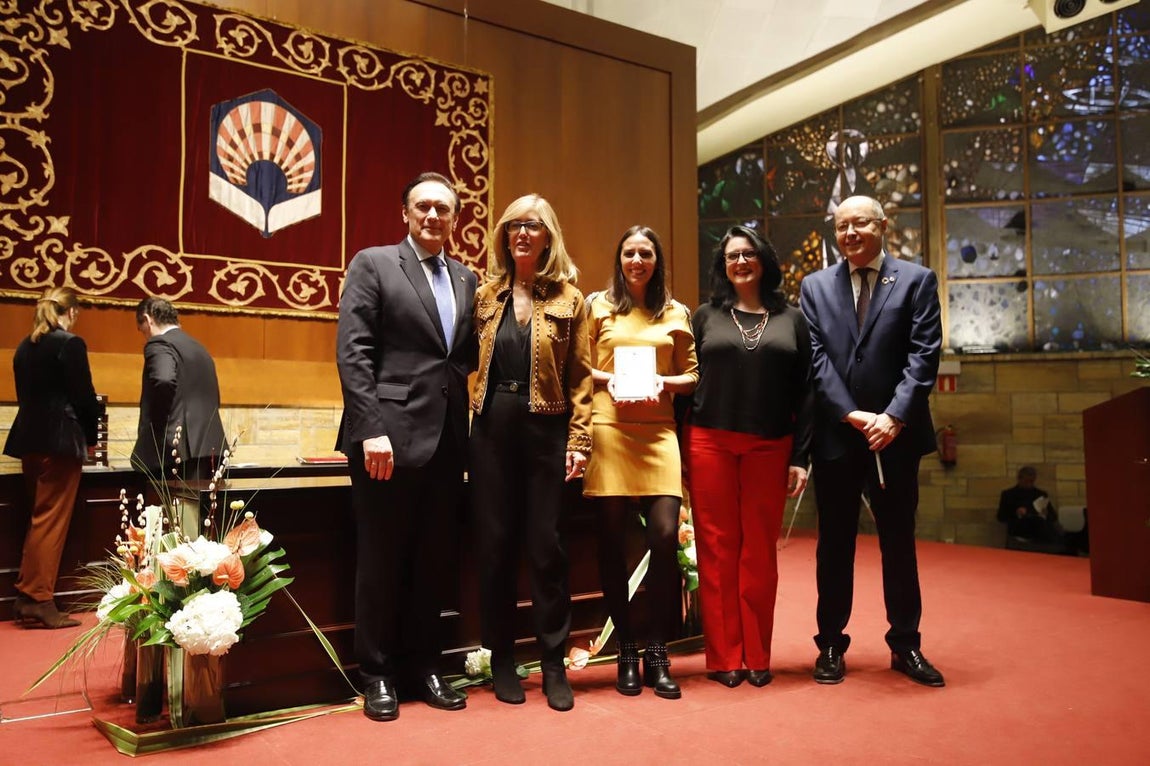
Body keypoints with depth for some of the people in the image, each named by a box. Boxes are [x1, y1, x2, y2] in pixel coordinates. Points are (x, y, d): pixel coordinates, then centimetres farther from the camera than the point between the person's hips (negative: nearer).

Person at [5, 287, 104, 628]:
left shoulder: (25, 346, 11)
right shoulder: (70, 343, -11)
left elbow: (25, 393, 15)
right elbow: (84, 396, -12)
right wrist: (91, 433, 4)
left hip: (30, 438, 8)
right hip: (59, 440, -8)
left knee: (40, 519, 15)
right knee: (51, 521, -2)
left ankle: (27, 598, 18)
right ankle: (38, 600, 2)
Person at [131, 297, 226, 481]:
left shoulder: (159, 344, -4)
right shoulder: (199, 348, 22)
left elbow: (164, 381, -24)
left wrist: (152, 425, -12)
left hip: (180, 449, -8)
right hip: (210, 448, 8)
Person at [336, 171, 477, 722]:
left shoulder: (466, 279, 16)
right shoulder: (373, 264, 1)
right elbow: (352, 352, -8)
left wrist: (468, 431, 3)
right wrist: (371, 430, -15)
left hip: (447, 441, 5)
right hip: (390, 437, -5)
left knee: (433, 563, 11)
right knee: (381, 562, 5)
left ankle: (422, 667, 25)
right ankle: (378, 675, 20)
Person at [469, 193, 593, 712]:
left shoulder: (568, 299, 4)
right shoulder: (485, 295, 10)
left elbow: (580, 378, 1)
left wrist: (579, 441, -5)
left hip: (546, 430, -2)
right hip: (492, 429, 2)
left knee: (547, 547, 2)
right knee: (494, 544, 6)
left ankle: (554, 665, 16)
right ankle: (502, 660, 21)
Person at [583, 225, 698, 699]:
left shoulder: (677, 314, 14)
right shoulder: (598, 306, 11)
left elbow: (692, 376, 13)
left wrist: (662, 383, -6)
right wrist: (607, 380, -10)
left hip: (658, 433, 1)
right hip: (609, 430, -1)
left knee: (665, 537, -9)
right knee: (613, 542, 2)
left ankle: (657, 654, 7)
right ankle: (626, 653, 18)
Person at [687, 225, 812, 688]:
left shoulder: (790, 319, 11)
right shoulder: (706, 316, 10)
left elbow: (804, 391, 7)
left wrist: (800, 456, 0)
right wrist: (682, 453, -2)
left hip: (770, 449, 1)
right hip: (711, 445, 0)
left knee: (760, 552, 4)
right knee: (717, 550, 1)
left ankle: (757, 658, 16)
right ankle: (724, 658, 12)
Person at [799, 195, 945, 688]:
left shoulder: (916, 280, 4)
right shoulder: (815, 286, 8)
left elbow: (924, 355, -5)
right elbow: (816, 358, 0)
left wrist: (894, 417, -15)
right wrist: (852, 415, -11)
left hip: (895, 434, -1)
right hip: (836, 436, 1)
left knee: (898, 541, 10)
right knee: (834, 543, 9)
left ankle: (906, 645, 23)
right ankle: (831, 645, 20)